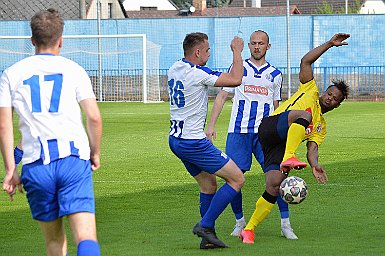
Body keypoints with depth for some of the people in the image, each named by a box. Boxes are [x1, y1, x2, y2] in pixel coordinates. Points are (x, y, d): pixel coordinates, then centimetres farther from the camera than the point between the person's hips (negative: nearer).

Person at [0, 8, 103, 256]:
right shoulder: (74, 69, 8)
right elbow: (94, 117, 2)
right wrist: (95, 154, 17)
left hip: (35, 165, 2)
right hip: (74, 159, -2)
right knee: (86, 235, -12)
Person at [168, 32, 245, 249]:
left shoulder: (175, 69, 7)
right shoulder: (198, 73, -19)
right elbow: (235, 80, -19)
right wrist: (237, 51, -8)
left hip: (176, 140, 9)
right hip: (193, 143, -9)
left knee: (209, 184, 19)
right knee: (237, 179, -3)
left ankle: (208, 237, 16)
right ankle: (205, 225, -6)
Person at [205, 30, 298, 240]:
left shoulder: (275, 75, 14)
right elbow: (221, 97, 9)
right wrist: (211, 125, -1)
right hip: (238, 131, -1)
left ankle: (285, 224, -7)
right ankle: (239, 222, 14)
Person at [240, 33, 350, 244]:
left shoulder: (321, 128, 27)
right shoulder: (310, 91, 20)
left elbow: (312, 148, 10)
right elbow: (305, 61, 9)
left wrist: (314, 165, -12)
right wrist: (330, 44, 5)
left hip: (280, 146, 5)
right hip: (270, 127, -5)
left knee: (275, 186, -15)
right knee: (304, 114, -31)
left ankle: (249, 230, -6)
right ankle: (288, 158, -51)